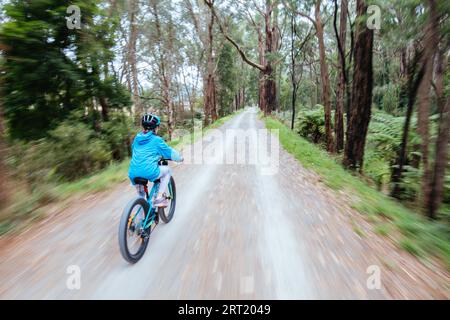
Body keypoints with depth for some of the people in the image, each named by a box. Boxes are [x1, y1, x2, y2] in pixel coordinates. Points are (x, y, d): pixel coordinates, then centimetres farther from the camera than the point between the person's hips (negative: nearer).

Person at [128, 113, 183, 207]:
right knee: (167, 170, 22)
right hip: (149, 172, -6)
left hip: (133, 174, 6)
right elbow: (169, 152, 7)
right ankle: (160, 197, 13)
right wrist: (180, 158, 26)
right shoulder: (157, 139, 0)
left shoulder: (137, 138, 16)